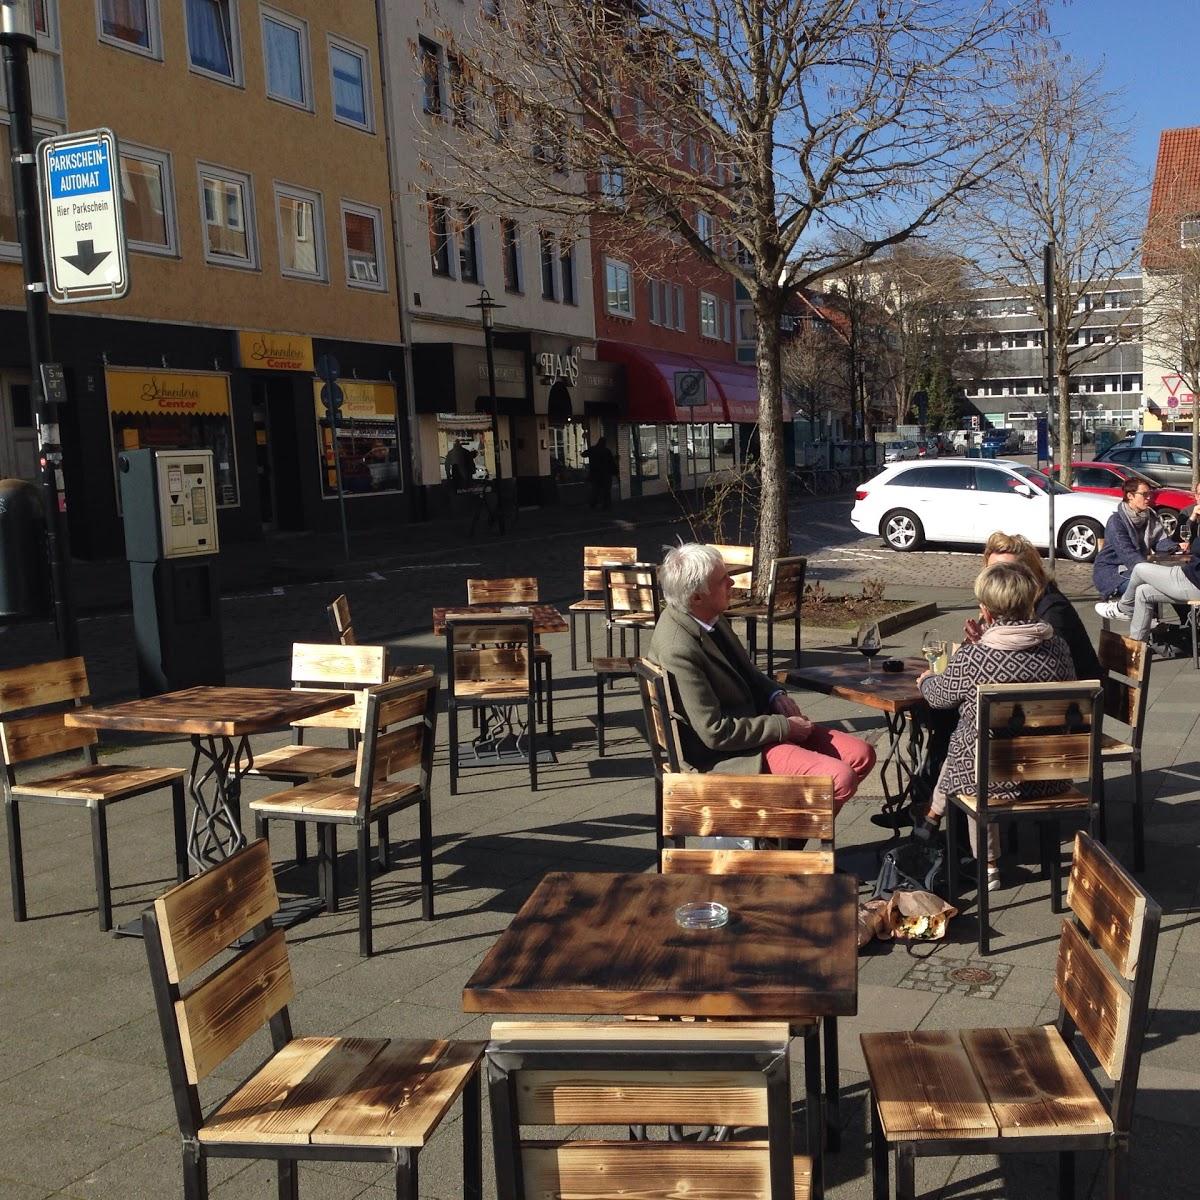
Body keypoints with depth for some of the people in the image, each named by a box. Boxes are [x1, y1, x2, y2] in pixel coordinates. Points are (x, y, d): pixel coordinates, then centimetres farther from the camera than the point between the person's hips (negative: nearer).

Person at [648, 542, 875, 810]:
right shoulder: (678, 649, -27)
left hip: (756, 716, 10)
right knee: (839, 778, -21)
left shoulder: (709, 617, 1)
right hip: (729, 753, -10)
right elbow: (716, 733, -25)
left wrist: (775, 695, 1)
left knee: (861, 755, 4)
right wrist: (784, 726, -16)